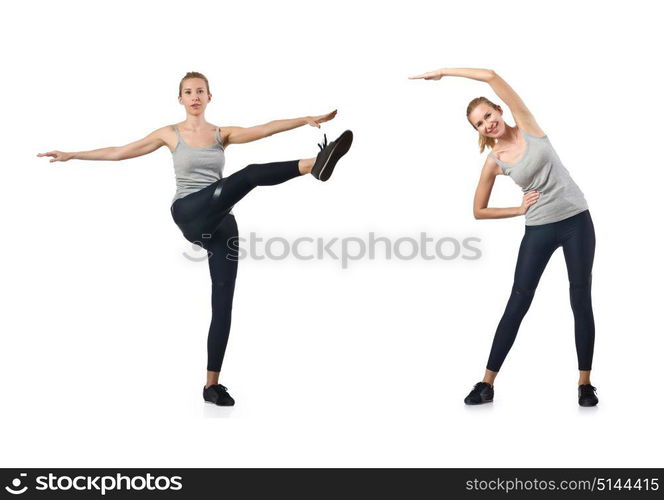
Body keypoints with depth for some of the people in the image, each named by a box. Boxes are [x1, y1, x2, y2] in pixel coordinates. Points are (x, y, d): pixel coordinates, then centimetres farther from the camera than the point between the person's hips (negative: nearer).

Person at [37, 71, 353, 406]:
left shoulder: (222, 134, 14)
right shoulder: (170, 134, 11)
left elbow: (265, 129, -2)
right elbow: (118, 152, 16)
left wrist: (304, 120, -16)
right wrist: (71, 155, 17)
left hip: (220, 221, 3)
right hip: (189, 214, -3)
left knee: (223, 303, 0)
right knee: (251, 174, -28)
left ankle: (212, 384, 7)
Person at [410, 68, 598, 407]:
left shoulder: (527, 126, -4)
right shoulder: (494, 162, -2)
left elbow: (492, 77, -12)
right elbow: (479, 211, 5)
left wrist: (443, 71, -7)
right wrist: (520, 210, -2)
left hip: (576, 220, 0)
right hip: (538, 229, 1)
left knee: (581, 301, 1)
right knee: (517, 303, 0)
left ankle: (585, 382, 13)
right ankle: (487, 384, 5)